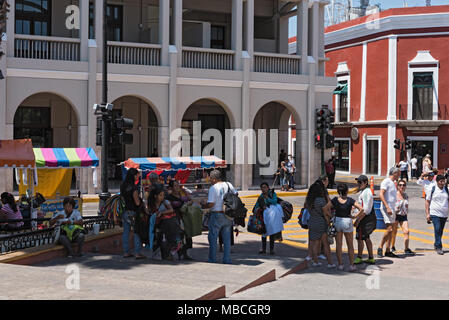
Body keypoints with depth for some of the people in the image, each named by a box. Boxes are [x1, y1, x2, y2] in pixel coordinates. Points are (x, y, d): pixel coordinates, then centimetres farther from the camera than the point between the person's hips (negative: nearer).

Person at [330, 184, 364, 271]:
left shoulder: (335, 200, -3)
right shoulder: (350, 200, -6)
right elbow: (361, 209, -14)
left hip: (337, 221, 1)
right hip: (347, 222, -1)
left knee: (339, 245, 8)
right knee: (350, 245, 10)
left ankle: (340, 265, 8)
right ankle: (351, 265, 10)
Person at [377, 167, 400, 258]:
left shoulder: (392, 183, 20)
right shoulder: (386, 181, -9)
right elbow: (381, 195, -19)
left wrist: (394, 209, 19)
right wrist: (387, 207, -25)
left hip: (392, 209, 9)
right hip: (386, 208, -9)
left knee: (390, 231, 7)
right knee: (389, 229, -16)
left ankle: (388, 251, 9)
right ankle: (380, 247, -7)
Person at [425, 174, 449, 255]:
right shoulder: (432, 189, 0)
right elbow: (427, 202, 3)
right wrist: (427, 214, -3)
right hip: (435, 213, -4)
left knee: (440, 231, 10)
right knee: (437, 230, -14)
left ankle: (436, 245, 27)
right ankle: (439, 247, -11)